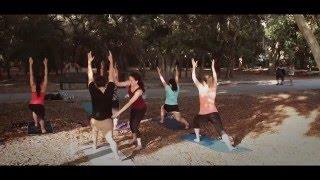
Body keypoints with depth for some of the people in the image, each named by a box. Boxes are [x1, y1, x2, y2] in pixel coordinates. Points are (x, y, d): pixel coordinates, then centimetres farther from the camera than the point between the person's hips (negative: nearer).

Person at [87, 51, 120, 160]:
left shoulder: (93, 91, -14)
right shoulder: (109, 90, -10)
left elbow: (90, 77, -6)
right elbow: (111, 76, -2)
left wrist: (89, 62, -1)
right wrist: (111, 61, 3)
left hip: (95, 119, 1)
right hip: (107, 120, 0)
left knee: (95, 130, 33)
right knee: (110, 139, -1)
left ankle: (95, 145, 49)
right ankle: (117, 157, -11)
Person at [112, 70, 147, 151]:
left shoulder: (139, 91, -38)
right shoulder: (129, 83, -19)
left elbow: (129, 103, -41)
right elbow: (118, 84, -14)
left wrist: (118, 112, -43)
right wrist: (115, 77, -36)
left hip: (141, 109, -7)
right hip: (134, 107, 7)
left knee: (135, 125, -9)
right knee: (131, 123, 17)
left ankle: (139, 144, 9)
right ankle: (134, 138, 42)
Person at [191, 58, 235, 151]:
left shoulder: (201, 88, 3)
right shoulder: (214, 88, 9)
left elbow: (194, 78, 13)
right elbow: (215, 78, 26)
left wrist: (194, 67, 22)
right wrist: (213, 67, 32)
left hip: (203, 114, 0)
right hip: (214, 113, 1)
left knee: (195, 121, 31)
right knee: (221, 130, -8)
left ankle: (197, 138, 36)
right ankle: (230, 147, -22)